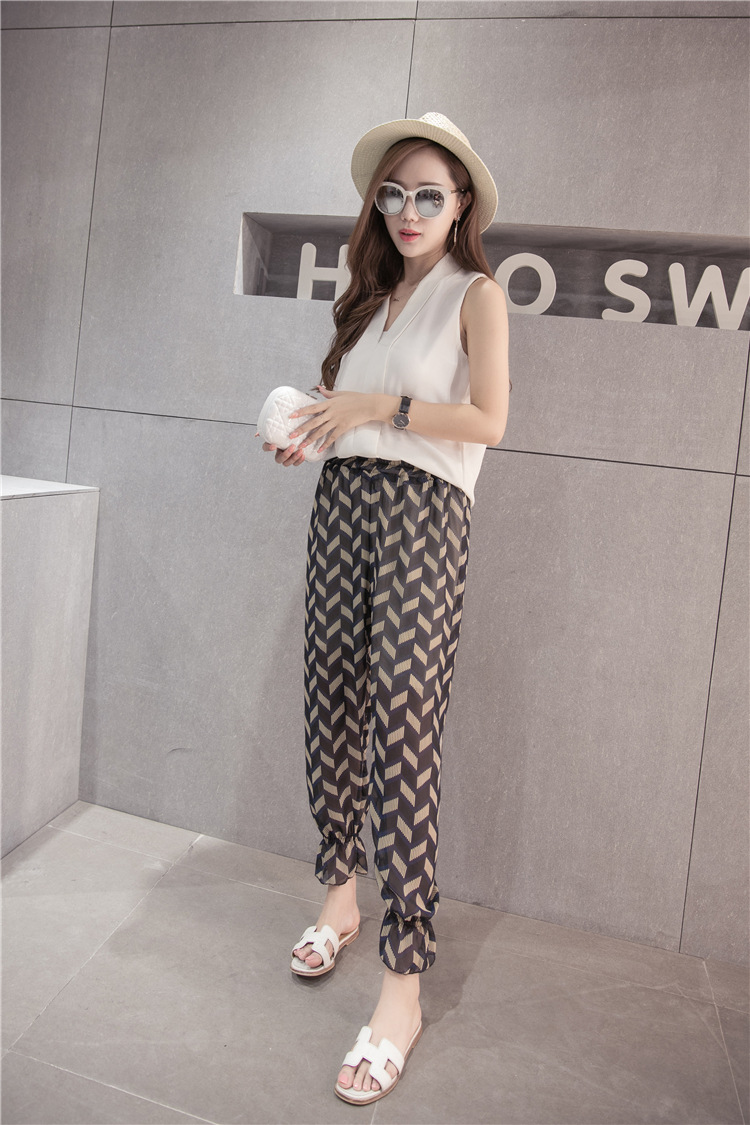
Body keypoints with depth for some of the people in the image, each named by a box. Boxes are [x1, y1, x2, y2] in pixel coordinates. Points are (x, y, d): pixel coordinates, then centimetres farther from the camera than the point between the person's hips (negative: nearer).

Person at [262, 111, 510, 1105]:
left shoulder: (476, 294, 4)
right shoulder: (374, 295, 22)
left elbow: (487, 419, -7)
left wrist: (380, 405, -12)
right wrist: (311, 431, 4)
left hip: (420, 510, -6)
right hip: (342, 500, 6)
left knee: (404, 729, -13)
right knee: (331, 709, 6)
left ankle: (404, 985, -7)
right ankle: (340, 898, 25)